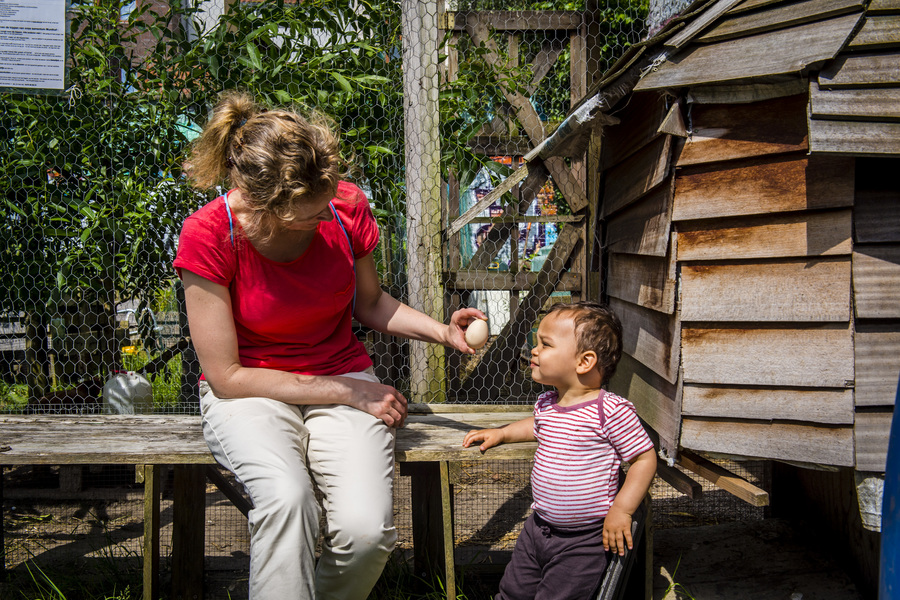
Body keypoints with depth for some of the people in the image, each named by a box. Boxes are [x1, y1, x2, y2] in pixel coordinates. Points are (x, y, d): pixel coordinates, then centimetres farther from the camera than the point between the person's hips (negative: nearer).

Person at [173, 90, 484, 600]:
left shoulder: (347, 206, -11)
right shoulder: (208, 235, -20)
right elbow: (226, 376, -15)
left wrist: (441, 331, -7)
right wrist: (343, 392, -18)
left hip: (343, 376, 3)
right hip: (250, 390, -2)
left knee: (368, 530, -25)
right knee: (287, 497, -37)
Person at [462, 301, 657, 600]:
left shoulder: (612, 411, -20)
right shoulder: (546, 404, 2)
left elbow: (645, 458, -14)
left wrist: (621, 510, -18)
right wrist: (501, 433, 17)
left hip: (582, 541, -7)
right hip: (538, 527, 7)